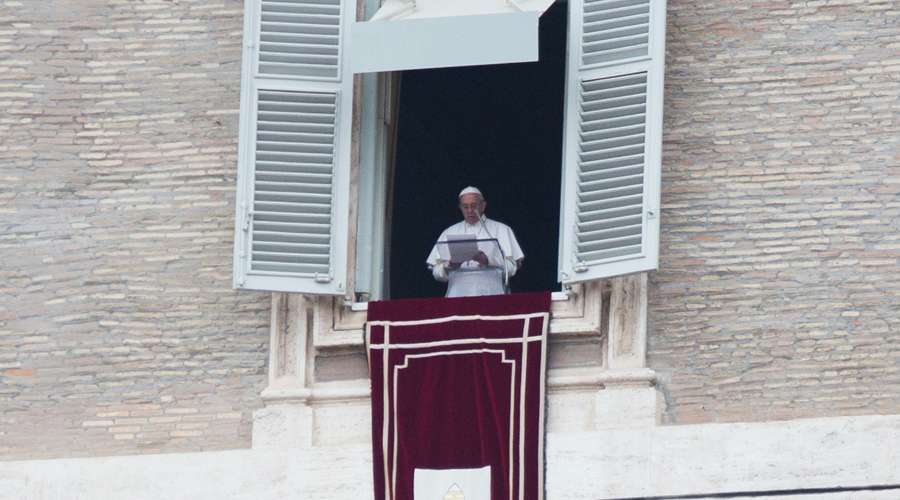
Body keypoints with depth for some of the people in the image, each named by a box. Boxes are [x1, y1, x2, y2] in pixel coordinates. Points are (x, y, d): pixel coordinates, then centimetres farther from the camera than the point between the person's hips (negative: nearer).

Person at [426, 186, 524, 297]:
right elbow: (437, 273, 13)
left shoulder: (501, 230, 13)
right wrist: (449, 267, -8)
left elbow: (511, 267, 2)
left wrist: (488, 261, -14)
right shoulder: (449, 233, 19)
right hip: (458, 295, 2)